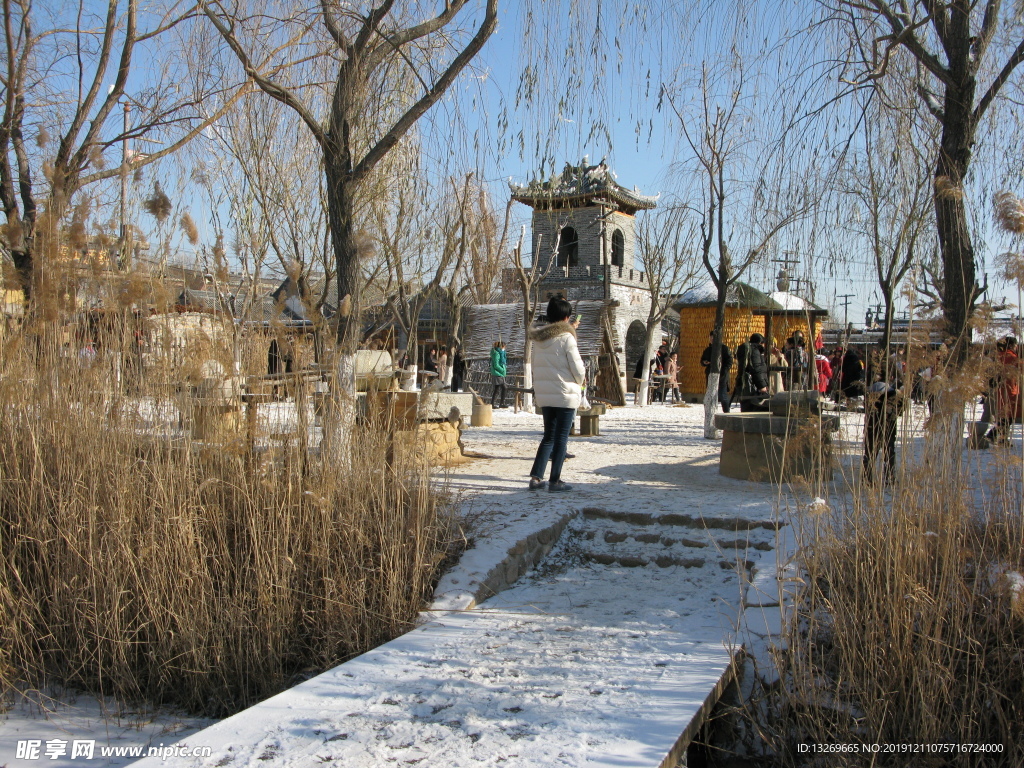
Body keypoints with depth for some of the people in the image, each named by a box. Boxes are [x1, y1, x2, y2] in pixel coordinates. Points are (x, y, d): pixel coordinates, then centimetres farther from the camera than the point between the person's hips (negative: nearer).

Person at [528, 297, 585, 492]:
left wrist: (570, 329, 35)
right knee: (561, 437, 3)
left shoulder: (538, 338, 5)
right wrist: (581, 380, 11)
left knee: (549, 436, 16)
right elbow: (577, 368, -11)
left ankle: (536, 477, 12)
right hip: (565, 394, -6)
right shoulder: (566, 338, -13)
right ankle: (555, 481, 6)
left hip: (544, 395, 6)